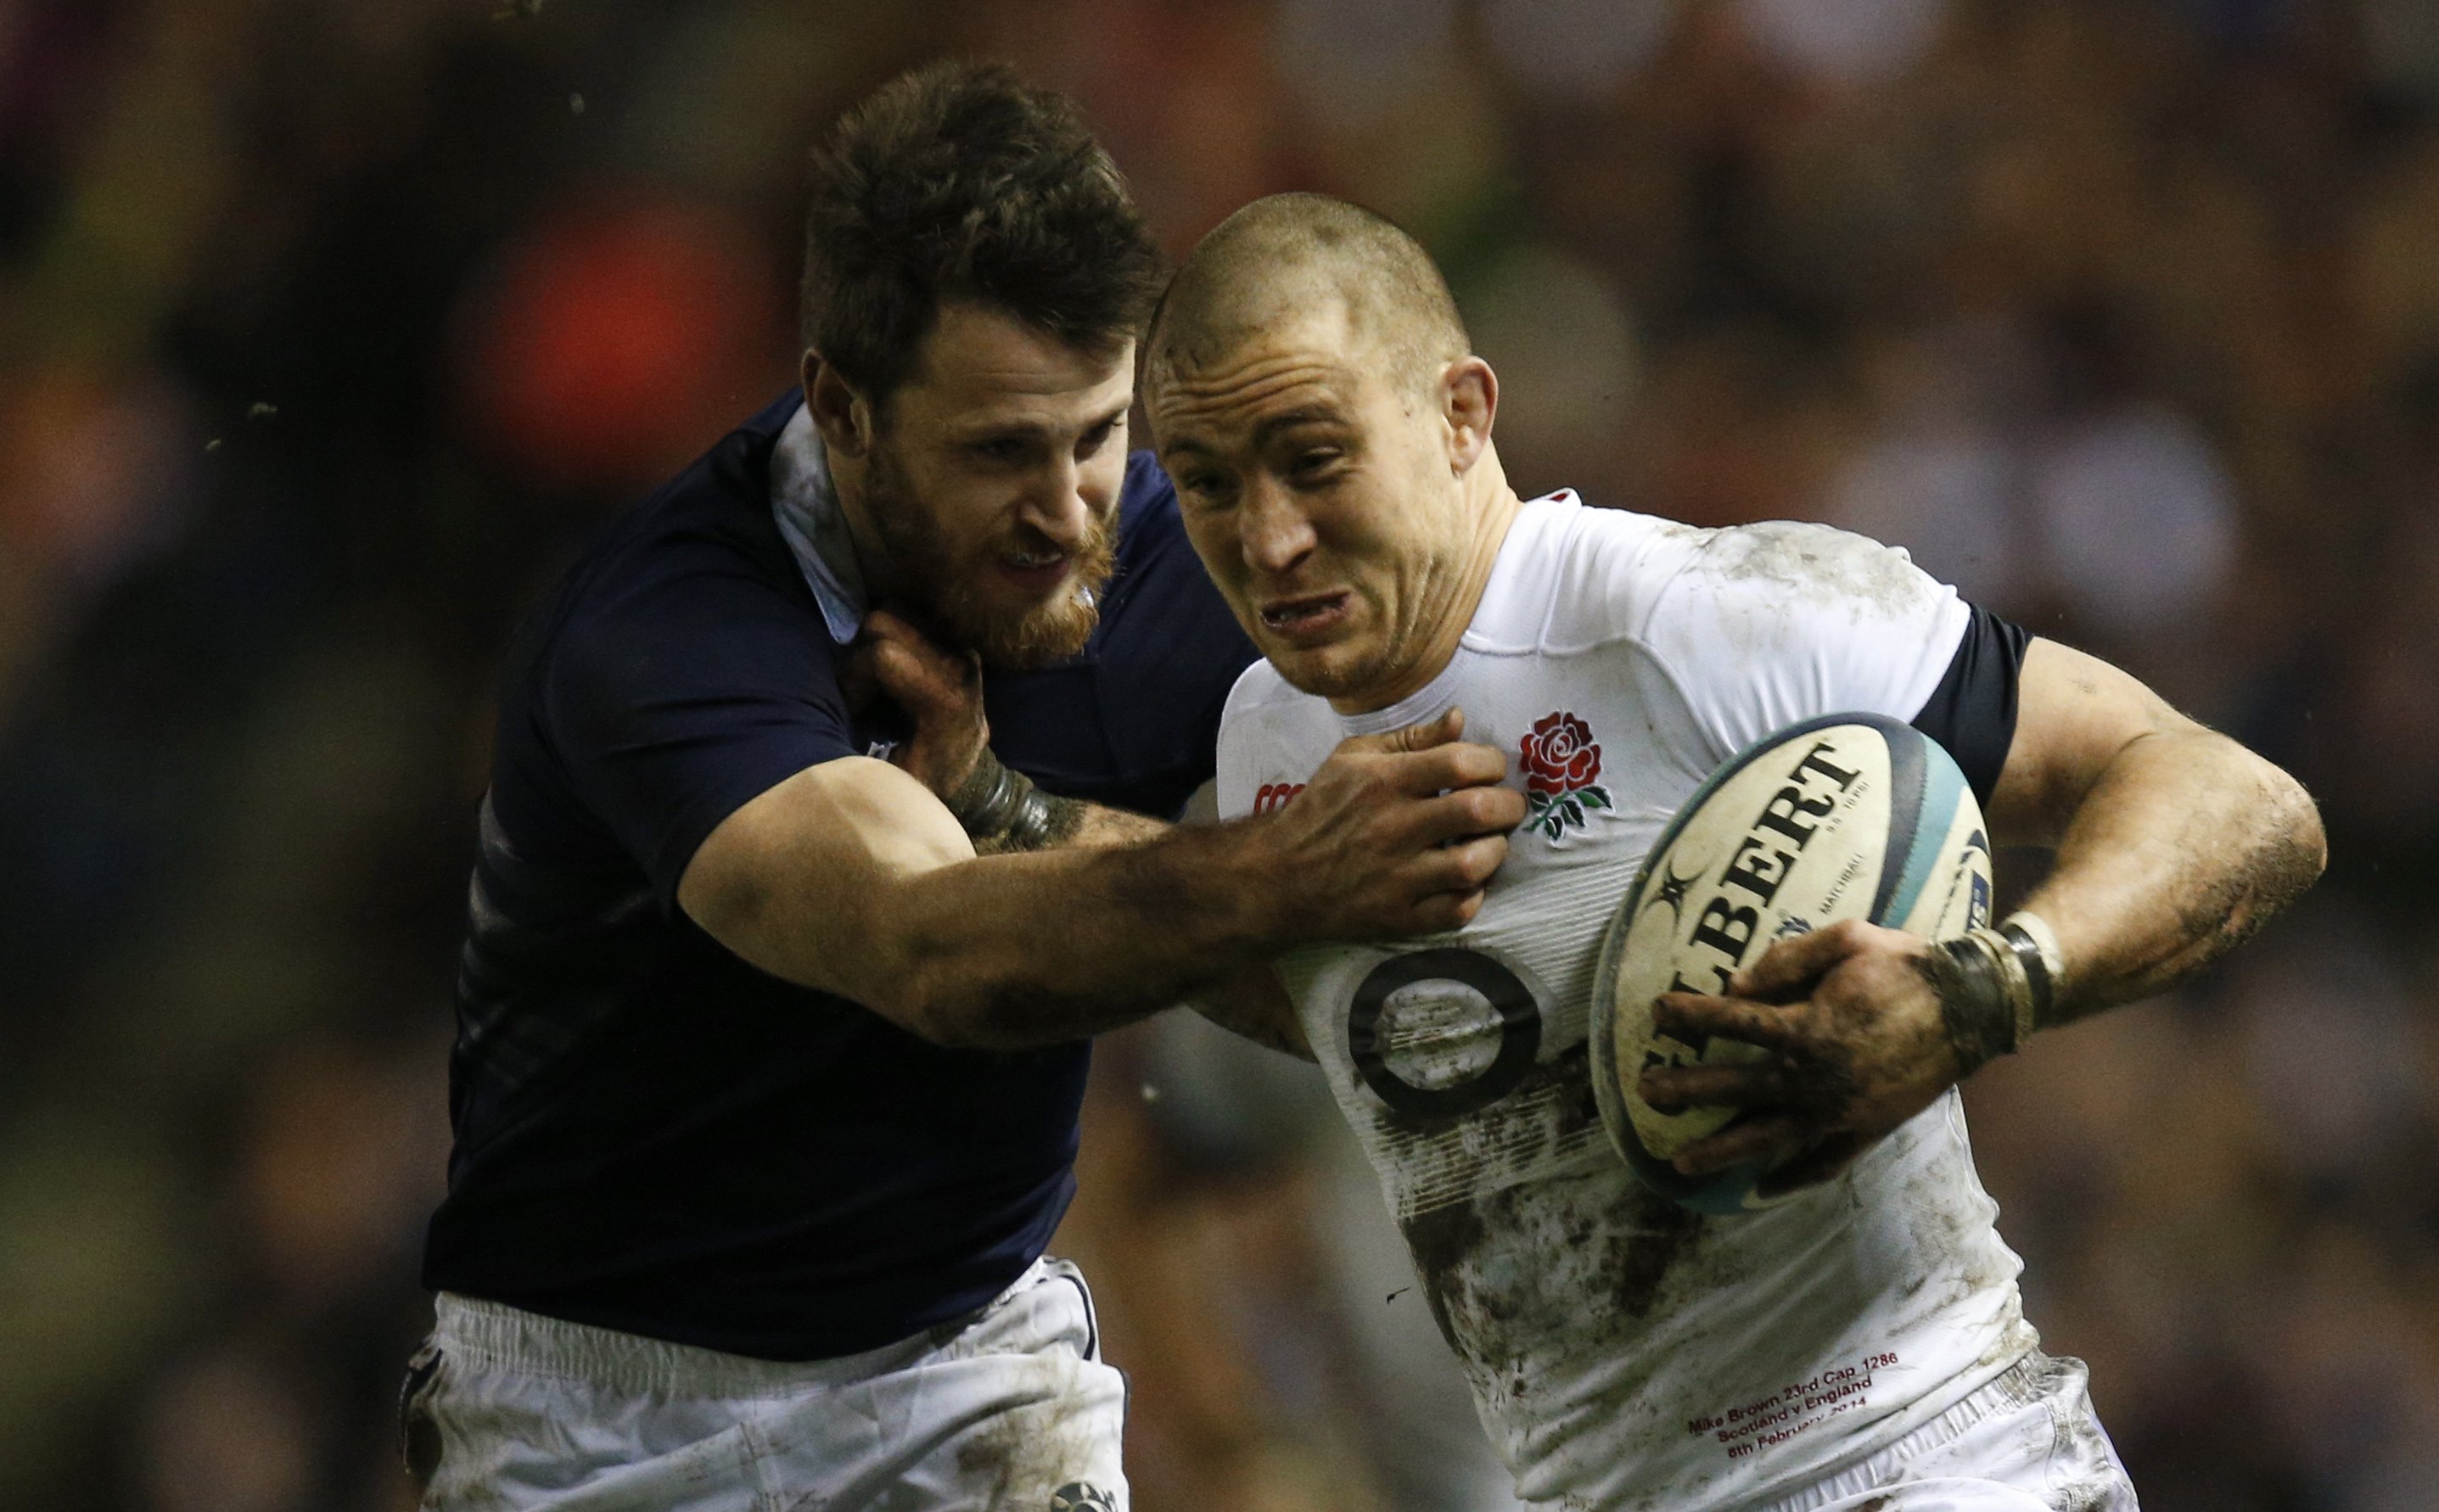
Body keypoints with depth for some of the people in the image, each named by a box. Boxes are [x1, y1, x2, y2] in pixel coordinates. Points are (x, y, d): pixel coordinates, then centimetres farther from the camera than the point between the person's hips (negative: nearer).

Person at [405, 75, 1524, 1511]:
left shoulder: (1151, 551, -8)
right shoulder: (661, 628, -25)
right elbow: (934, 957, -41)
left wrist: (1002, 807, -26)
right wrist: (1289, 881, -55)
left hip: (978, 1353, 3)